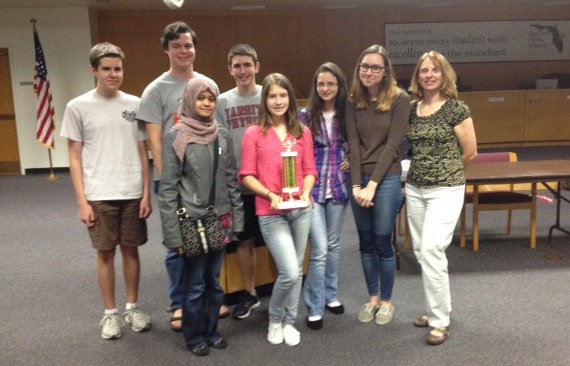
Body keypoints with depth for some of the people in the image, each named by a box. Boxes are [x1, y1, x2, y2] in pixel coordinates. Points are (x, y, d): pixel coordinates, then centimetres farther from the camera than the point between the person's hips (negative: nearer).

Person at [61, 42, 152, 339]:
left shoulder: (135, 104, 3)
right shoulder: (78, 107, -2)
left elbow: (142, 152, 6)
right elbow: (75, 157, -1)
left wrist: (146, 192, 1)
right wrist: (82, 200, -6)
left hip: (133, 193, 2)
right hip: (99, 195, -2)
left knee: (131, 249, 11)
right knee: (106, 252, 7)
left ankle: (132, 307, 27)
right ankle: (110, 313, 22)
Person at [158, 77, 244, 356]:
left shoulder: (222, 136, 5)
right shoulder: (176, 136, -8)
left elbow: (232, 180, 9)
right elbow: (168, 188, -9)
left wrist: (236, 219, 5)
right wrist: (173, 233, -12)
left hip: (219, 220, 4)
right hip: (192, 222, -4)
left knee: (214, 281, 15)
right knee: (194, 284, 8)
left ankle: (212, 331, 32)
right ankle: (194, 336, 26)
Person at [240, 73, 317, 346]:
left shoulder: (302, 132, 8)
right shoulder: (254, 133, -3)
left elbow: (310, 170, 8)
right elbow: (247, 175, -4)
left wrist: (306, 192, -10)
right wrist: (269, 194, -18)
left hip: (301, 210, 4)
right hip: (270, 213, -4)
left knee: (296, 270, 12)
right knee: (289, 272, -9)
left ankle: (289, 322, 31)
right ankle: (275, 319, 19)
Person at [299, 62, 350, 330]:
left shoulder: (347, 114, 3)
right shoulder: (305, 115, -5)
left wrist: (351, 159, -2)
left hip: (339, 187, 3)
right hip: (312, 188, -3)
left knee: (333, 245, 15)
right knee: (319, 249, -7)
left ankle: (330, 295, 32)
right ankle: (314, 308, 6)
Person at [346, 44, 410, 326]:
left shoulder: (400, 99, -7)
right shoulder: (353, 101, 4)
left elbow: (392, 145, -12)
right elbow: (353, 144, -1)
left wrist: (372, 185, -16)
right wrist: (356, 185, -10)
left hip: (387, 180, -4)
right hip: (359, 179, 4)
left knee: (382, 242, 4)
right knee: (366, 242, 12)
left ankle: (386, 300, 24)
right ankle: (372, 297, 30)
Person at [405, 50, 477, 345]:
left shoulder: (456, 108, -8)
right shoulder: (411, 109, 6)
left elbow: (470, 152, -2)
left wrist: (446, 170, 7)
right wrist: (424, 169, 3)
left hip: (446, 190, -6)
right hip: (414, 189, 6)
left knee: (432, 251, -11)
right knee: (420, 252, 10)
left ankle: (440, 321, 4)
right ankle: (434, 309, 28)